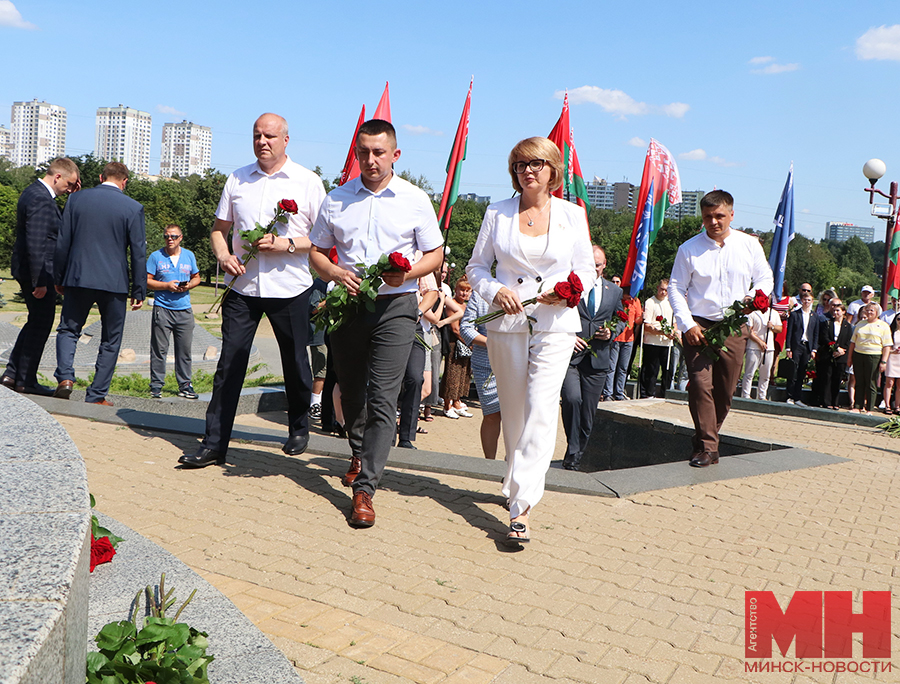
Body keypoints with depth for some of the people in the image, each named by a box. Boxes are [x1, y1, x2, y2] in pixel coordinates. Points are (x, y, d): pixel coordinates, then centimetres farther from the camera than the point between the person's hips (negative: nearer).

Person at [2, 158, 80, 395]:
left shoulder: (35, 192, 14)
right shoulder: (40, 198, -20)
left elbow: (60, 226, 18)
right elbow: (35, 244, -25)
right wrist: (40, 281, -24)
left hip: (27, 271, 11)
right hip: (38, 272, -11)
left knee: (36, 322, 19)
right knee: (40, 324, 0)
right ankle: (26, 381, 10)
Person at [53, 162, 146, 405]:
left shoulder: (76, 199, 3)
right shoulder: (133, 208, -4)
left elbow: (62, 243, 5)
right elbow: (138, 253, -4)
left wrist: (58, 278, 14)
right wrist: (139, 291, 2)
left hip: (78, 278, 2)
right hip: (115, 283, -1)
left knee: (68, 330, 17)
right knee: (110, 341, 9)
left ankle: (65, 376, -5)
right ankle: (96, 396, 11)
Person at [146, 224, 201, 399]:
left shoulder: (189, 255, 11)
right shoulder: (156, 256, 3)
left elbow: (197, 278, 18)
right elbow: (147, 281, 0)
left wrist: (188, 286, -4)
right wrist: (167, 286, -12)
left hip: (184, 309, 3)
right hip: (162, 308, -2)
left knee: (184, 349, 5)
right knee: (159, 349, -2)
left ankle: (185, 385, 13)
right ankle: (156, 386, 7)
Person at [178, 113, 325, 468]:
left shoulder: (308, 182, 0)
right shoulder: (237, 179, 11)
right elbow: (219, 229, 16)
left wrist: (286, 244, -16)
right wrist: (223, 255, -5)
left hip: (290, 288, -2)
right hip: (243, 286, 2)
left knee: (295, 363, 10)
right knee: (229, 363, -2)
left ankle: (299, 429, 32)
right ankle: (214, 443, 3)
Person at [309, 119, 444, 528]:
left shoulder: (415, 200, 4)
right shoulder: (336, 200, 9)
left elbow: (435, 254, 7)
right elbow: (316, 252, 13)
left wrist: (407, 272, -14)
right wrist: (335, 272, -9)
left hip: (395, 306, -3)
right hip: (347, 305, 3)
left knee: (382, 399, -11)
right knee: (351, 391, 15)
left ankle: (364, 487, -8)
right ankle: (359, 454, 41)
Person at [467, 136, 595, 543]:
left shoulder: (572, 214, 5)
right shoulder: (497, 213, 7)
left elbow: (587, 269, 9)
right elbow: (477, 265, 10)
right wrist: (494, 290, -10)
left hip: (555, 326, -2)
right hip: (506, 324, 2)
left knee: (540, 411, -14)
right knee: (513, 413, 9)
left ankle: (521, 506, -14)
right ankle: (519, 485, 29)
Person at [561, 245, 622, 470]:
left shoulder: (615, 291, 14)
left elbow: (621, 320, 24)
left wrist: (611, 332, 2)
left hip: (598, 359, 3)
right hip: (570, 355, -3)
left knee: (588, 411, 5)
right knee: (572, 399, -24)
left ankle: (576, 456, 21)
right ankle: (572, 450, -6)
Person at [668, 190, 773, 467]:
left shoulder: (750, 245, 5)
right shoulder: (689, 249, 0)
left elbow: (765, 279, 13)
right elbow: (675, 288, 2)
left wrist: (750, 301, -9)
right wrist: (687, 324, -9)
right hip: (699, 327, -2)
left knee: (725, 390, 6)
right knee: (701, 384, -13)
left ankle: (707, 438, 24)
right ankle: (707, 447, -7)